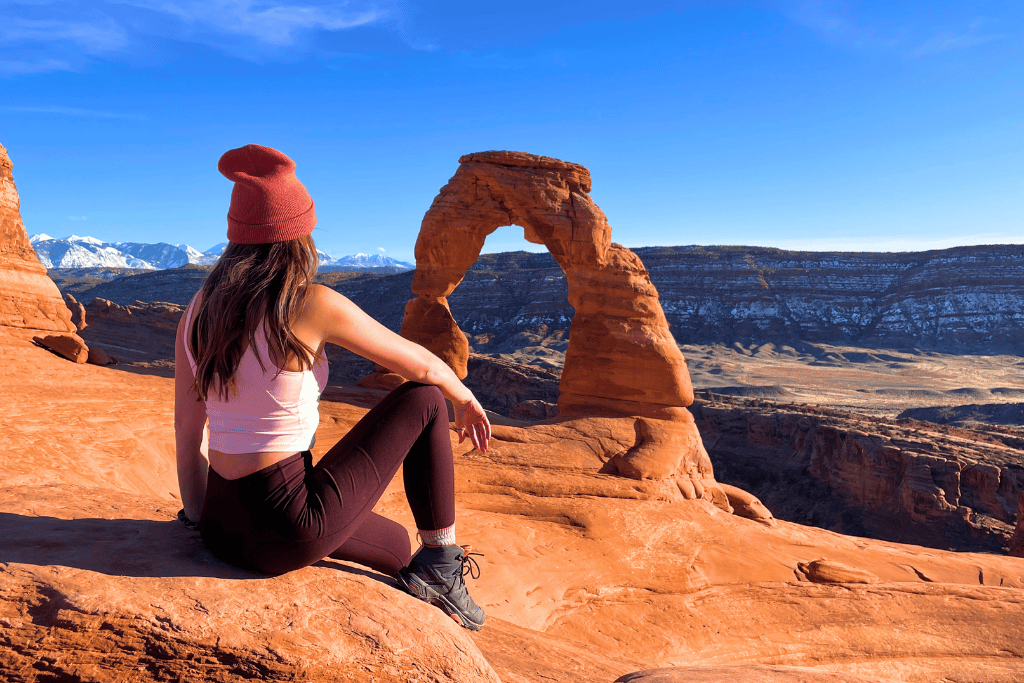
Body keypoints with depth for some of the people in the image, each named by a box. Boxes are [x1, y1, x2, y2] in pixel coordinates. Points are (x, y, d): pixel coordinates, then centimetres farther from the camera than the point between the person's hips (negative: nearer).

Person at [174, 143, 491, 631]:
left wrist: (200, 517, 26)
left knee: (396, 546, 28)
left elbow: (186, 432, 11)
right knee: (423, 401, 7)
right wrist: (466, 400, 17)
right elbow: (421, 364, -4)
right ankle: (441, 563, 16)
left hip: (224, 529, 7)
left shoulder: (198, 313, 3)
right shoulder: (312, 305, -16)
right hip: (289, 532, -7)